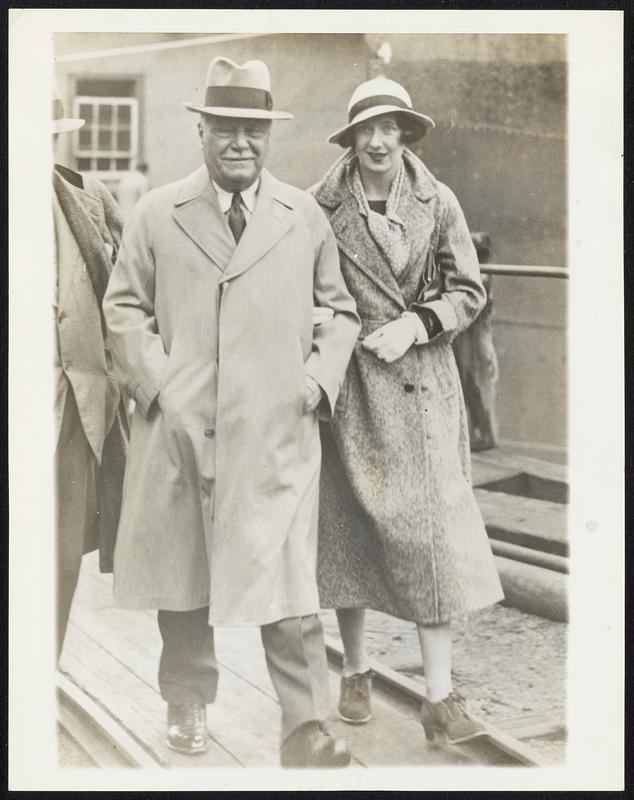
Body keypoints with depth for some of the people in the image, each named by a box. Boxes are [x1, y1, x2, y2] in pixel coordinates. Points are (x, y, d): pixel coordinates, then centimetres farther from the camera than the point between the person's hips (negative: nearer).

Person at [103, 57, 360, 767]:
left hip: (277, 432, -1)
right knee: (180, 576, 13)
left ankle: (305, 731, 1)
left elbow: (340, 310, 15)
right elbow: (125, 306, 8)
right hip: (177, 429, 1)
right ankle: (187, 701, 32)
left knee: (286, 582, -7)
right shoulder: (156, 214, 8)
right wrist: (156, 383, -5)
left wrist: (322, 377, 0)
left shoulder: (306, 218, 9)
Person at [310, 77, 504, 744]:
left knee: (431, 529, -4)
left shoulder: (437, 205, 3)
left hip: (420, 383, 0)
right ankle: (356, 671, 25)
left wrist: (414, 325, -9)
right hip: (347, 385, 0)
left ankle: (439, 696, 3)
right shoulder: (322, 207, 0)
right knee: (347, 525, 7)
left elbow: (468, 291, 5)